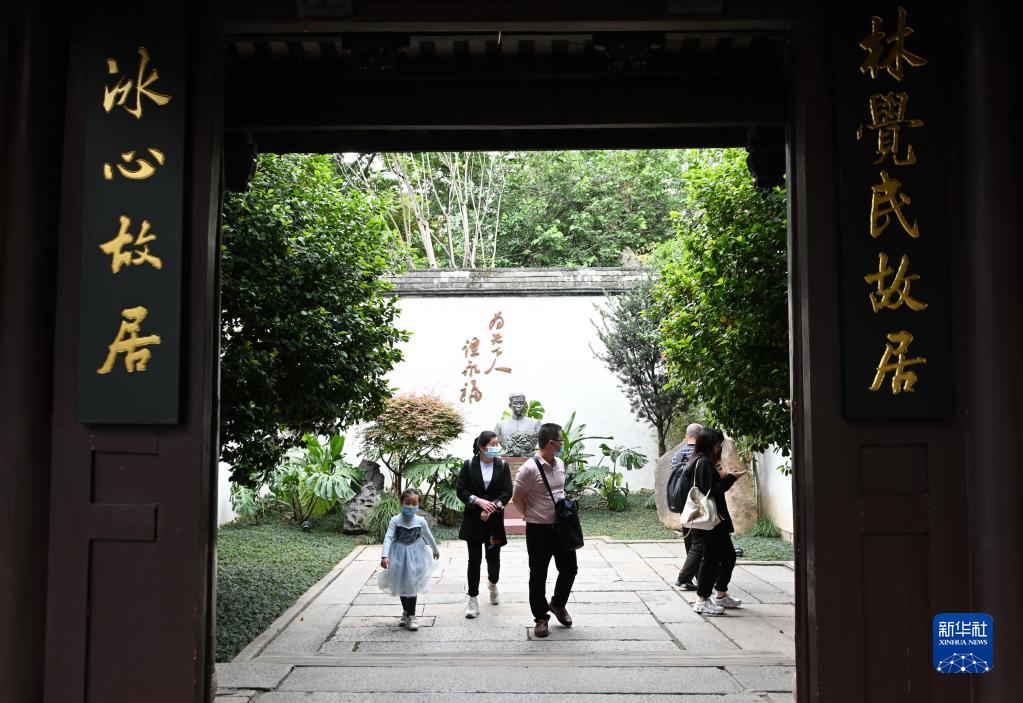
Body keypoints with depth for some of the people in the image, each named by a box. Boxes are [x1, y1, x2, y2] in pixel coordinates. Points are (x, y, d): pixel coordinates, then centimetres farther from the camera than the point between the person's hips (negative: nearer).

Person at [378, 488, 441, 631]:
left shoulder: (420, 521, -7)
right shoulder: (395, 520, -12)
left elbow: (428, 537, 10)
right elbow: (388, 538, -19)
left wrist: (435, 550, 24)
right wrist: (384, 556, -32)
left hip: (414, 556, 0)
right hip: (399, 557, 1)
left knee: (412, 586, 0)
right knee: (401, 586, 12)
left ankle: (411, 616, 10)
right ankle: (406, 612, 31)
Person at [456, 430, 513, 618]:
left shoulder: (502, 465, -1)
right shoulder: (469, 465, -4)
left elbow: (507, 492, -3)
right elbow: (460, 490, -4)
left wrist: (492, 507, -16)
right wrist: (479, 501, -17)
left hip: (495, 519, 1)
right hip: (473, 518, -1)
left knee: (493, 556, 9)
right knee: (474, 559, -1)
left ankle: (492, 584, 40)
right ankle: (472, 598, 9)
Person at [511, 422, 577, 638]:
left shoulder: (560, 464, 5)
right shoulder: (530, 468, -19)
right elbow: (517, 498, -11)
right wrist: (531, 515, 1)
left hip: (561, 527, 6)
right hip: (539, 530, -6)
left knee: (569, 568, 13)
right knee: (538, 576, 5)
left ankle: (558, 604, 36)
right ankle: (541, 618, 19)